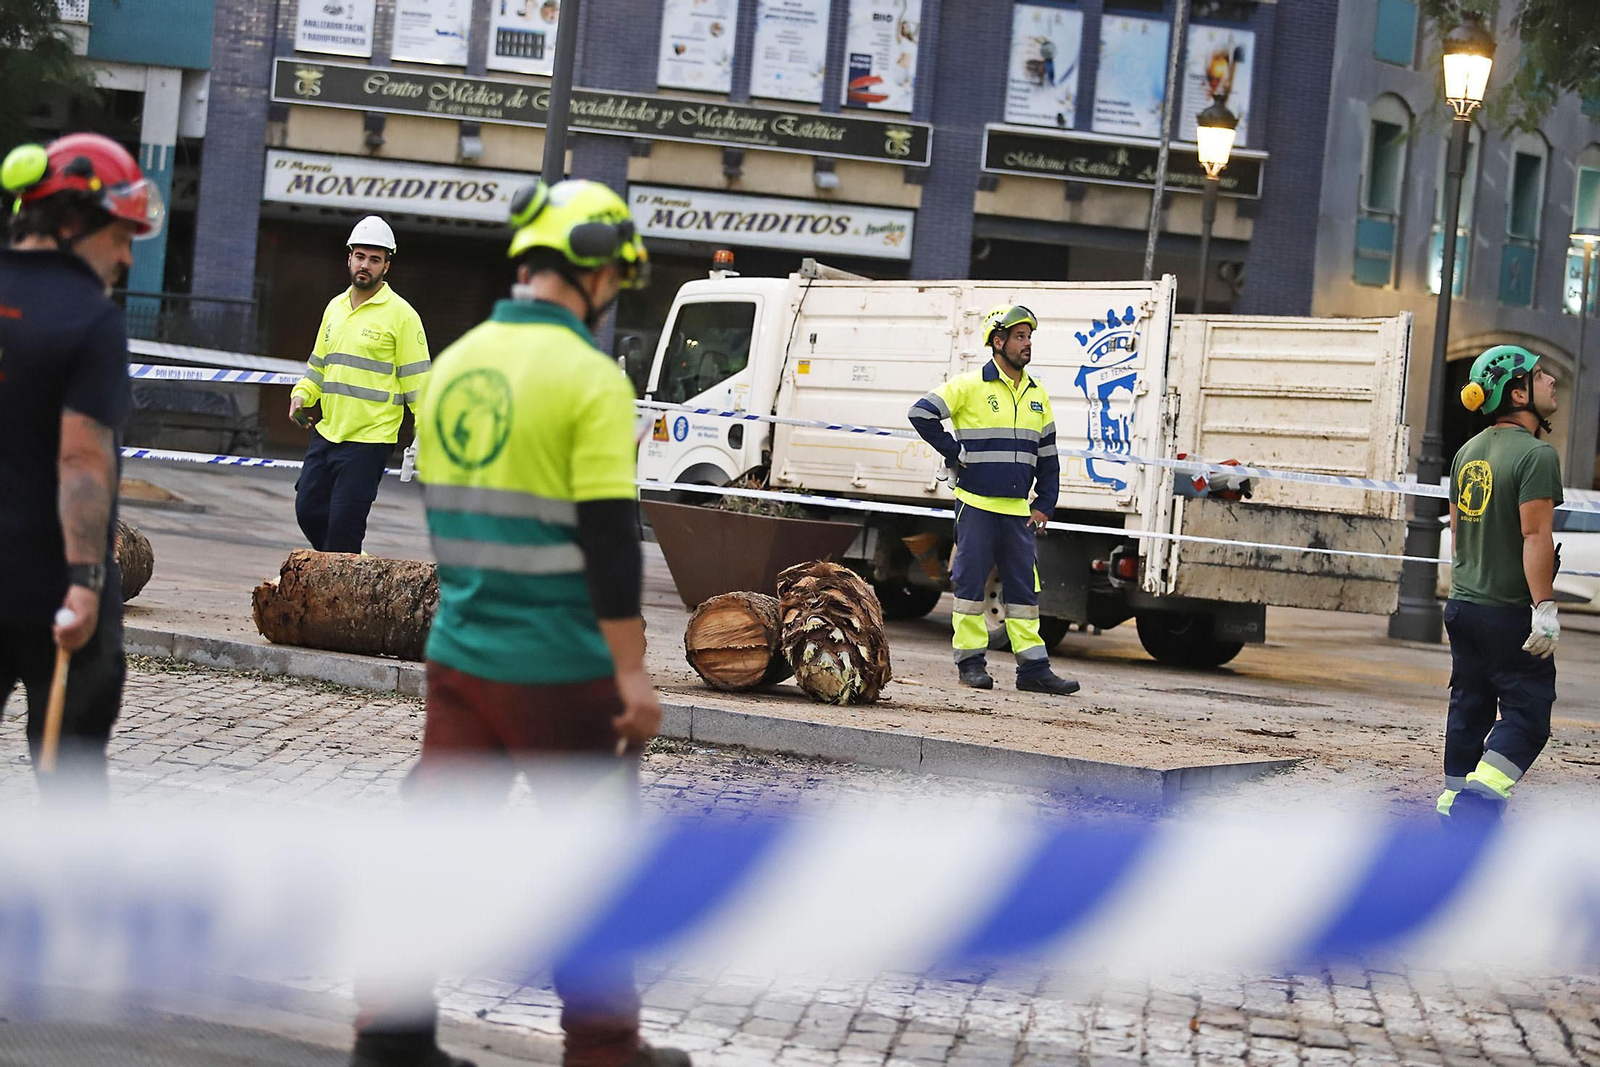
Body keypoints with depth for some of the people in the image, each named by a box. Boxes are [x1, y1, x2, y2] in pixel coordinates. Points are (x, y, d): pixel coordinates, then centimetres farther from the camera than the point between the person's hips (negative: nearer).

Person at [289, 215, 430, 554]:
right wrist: (303, 394, 5)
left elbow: (417, 379, -7)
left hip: (369, 439, -7)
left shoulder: (401, 315, -6)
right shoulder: (335, 307, 13)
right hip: (326, 433, 7)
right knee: (309, 509, 9)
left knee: (345, 522, -7)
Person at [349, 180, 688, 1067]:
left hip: (459, 655, 6)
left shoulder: (454, 364, 7)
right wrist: (632, 671, -12)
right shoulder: (589, 378, -14)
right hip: (560, 666, -6)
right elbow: (610, 536, -16)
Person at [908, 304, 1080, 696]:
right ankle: (971, 661, 6)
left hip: (1018, 510, 5)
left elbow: (1047, 455, 18)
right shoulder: (970, 385, -5)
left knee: (1023, 587, 4)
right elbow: (922, 413, -6)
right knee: (970, 582, -1)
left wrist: (1044, 505, 11)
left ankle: (1033, 667, 5)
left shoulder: (1037, 395, 13)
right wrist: (955, 452, -6)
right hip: (977, 505, -5)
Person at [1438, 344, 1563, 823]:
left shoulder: (1468, 452, 10)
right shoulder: (1535, 454, -15)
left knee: (1468, 710, 13)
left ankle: (1454, 811, 16)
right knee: (1527, 711, -3)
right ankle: (1478, 798, -17)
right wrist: (1544, 609, -22)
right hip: (1510, 613, -8)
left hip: (1462, 605, 8)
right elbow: (1535, 536, -21)